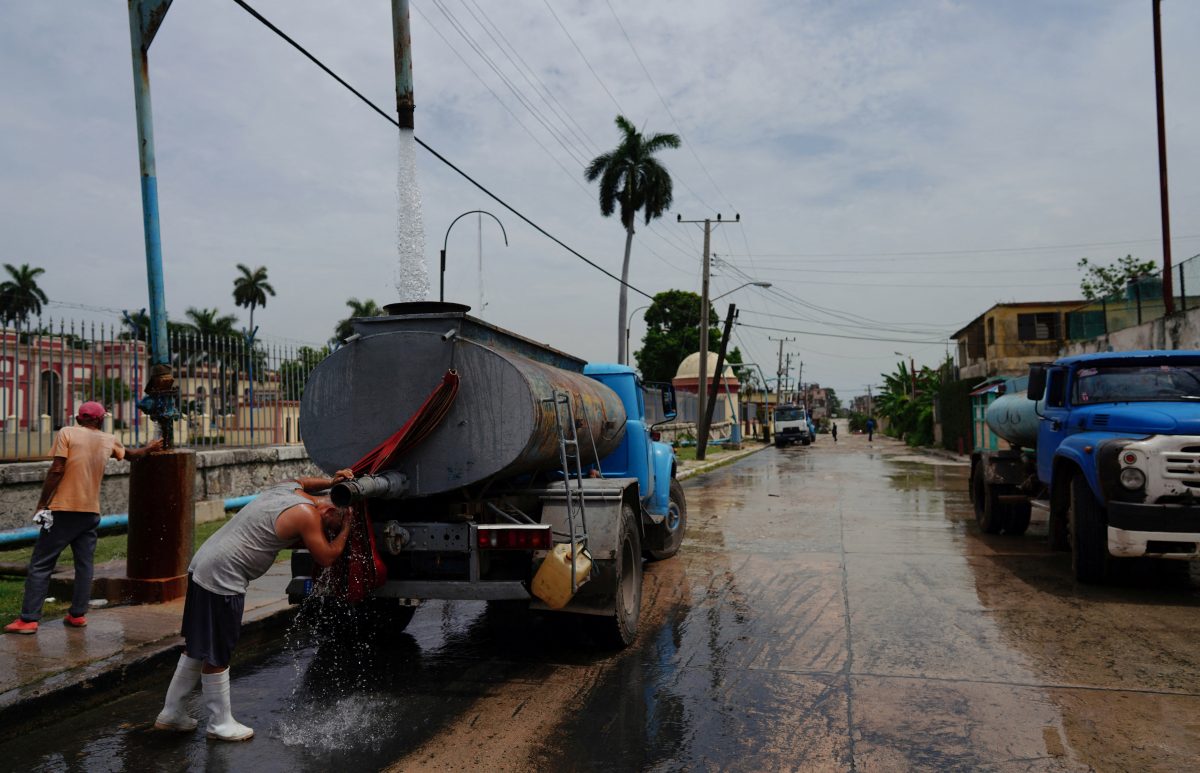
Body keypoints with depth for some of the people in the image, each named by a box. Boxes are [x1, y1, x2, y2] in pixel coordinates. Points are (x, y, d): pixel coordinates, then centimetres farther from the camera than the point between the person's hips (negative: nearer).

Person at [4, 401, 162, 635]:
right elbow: (129, 454, 32)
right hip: (91, 511, 4)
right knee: (84, 565, 10)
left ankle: (28, 619, -1)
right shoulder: (108, 440, 11)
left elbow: (57, 470, -10)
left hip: (64, 509, -4)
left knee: (40, 565, 1)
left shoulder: (67, 433, -3)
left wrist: (42, 502, -4)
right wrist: (148, 449, 52)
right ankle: (78, 614, 10)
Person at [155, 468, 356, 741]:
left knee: (196, 647, 20)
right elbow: (326, 557, -9)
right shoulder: (307, 514, -16)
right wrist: (346, 527, 2)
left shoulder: (288, 486, 9)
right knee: (216, 656, 4)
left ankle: (171, 712, 31)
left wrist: (330, 481, 23)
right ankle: (220, 724, 17)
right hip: (222, 578, -10)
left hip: (201, 565, 10)